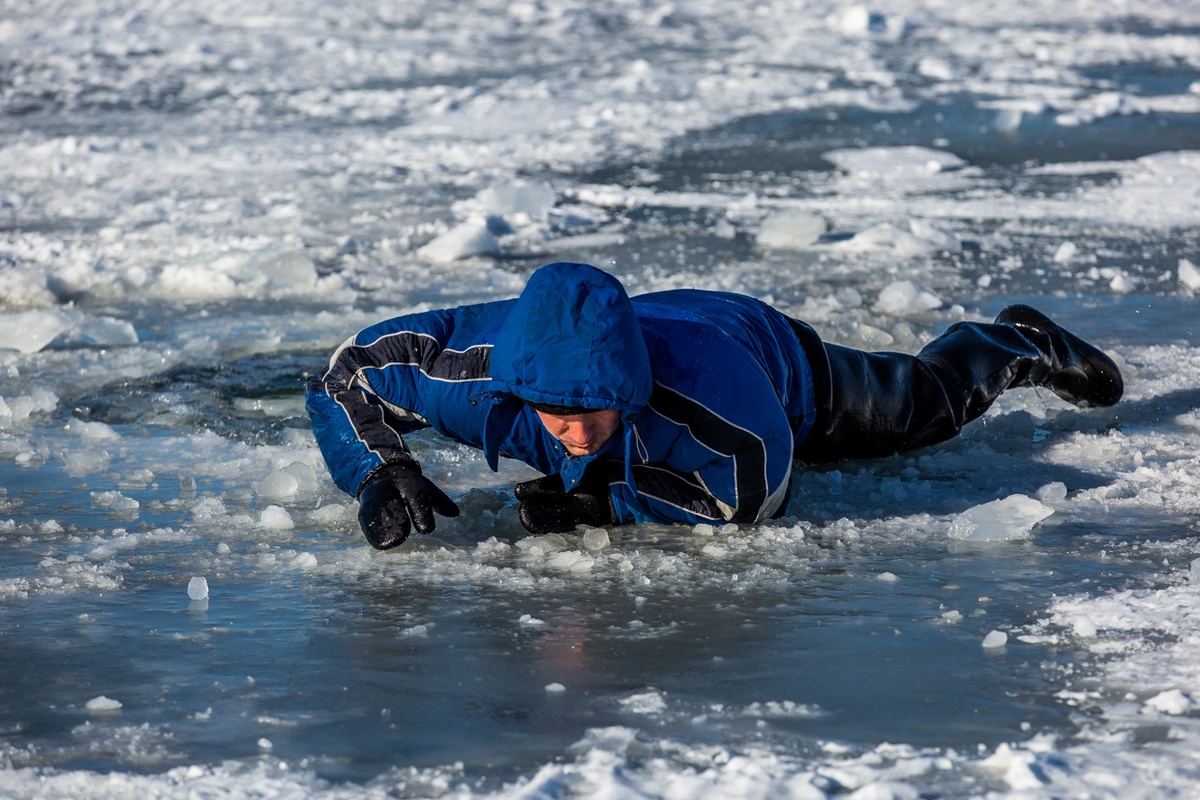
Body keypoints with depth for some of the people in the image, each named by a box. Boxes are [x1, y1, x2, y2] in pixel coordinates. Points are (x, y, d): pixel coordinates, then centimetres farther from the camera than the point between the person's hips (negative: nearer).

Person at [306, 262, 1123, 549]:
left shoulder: (710, 386, -52)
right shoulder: (478, 366, -44)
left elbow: (752, 498, -33)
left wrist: (602, 500, -43)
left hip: (765, 345, -3)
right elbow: (348, 373, -28)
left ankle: (1017, 346, 59)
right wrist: (379, 474, -46)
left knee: (922, 404, 28)